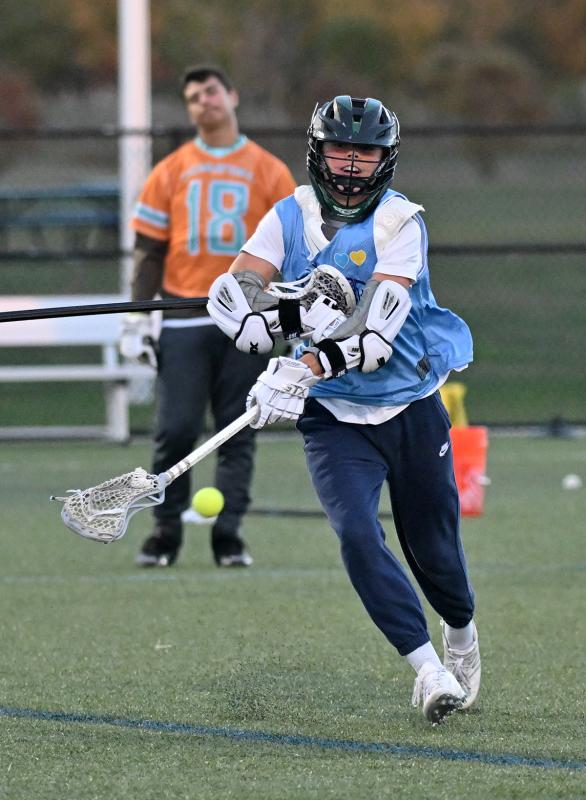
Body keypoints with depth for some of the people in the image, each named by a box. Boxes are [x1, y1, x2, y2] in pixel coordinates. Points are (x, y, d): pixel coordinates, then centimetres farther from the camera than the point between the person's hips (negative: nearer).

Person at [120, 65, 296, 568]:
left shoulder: (269, 172, 7)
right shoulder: (171, 172, 9)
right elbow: (149, 249, 8)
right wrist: (137, 318, 1)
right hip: (184, 322, 0)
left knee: (238, 433, -1)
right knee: (176, 430, -4)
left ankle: (229, 536, 2)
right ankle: (166, 533, 4)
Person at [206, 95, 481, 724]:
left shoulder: (400, 222, -11)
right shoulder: (291, 217, 0)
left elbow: (376, 325, -24)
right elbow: (232, 288, -12)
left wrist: (305, 369, -38)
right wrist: (257, 317, -37)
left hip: (411, 409, -1)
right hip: (332, 418, 1)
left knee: (431, 548, 8)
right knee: (356, 533, -21)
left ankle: (461, 632, 41)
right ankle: (427, 667, -16)